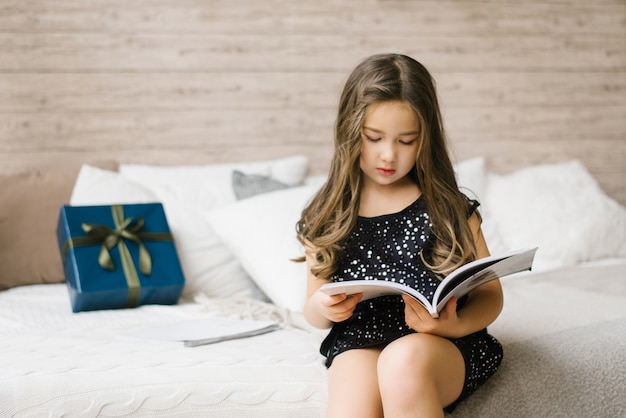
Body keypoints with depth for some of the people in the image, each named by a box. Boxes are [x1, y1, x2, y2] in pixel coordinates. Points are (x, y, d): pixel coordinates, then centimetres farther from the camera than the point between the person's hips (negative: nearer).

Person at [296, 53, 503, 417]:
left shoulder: (449, 207, 5)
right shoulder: (328, 216, 9)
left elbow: (490, 294, 5)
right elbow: (314, 312, 16)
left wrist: (455, 326, -17)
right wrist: (322, 308, -9)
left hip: (439, 345, 1)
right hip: (359, 345, 0)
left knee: (403, 361, -36)